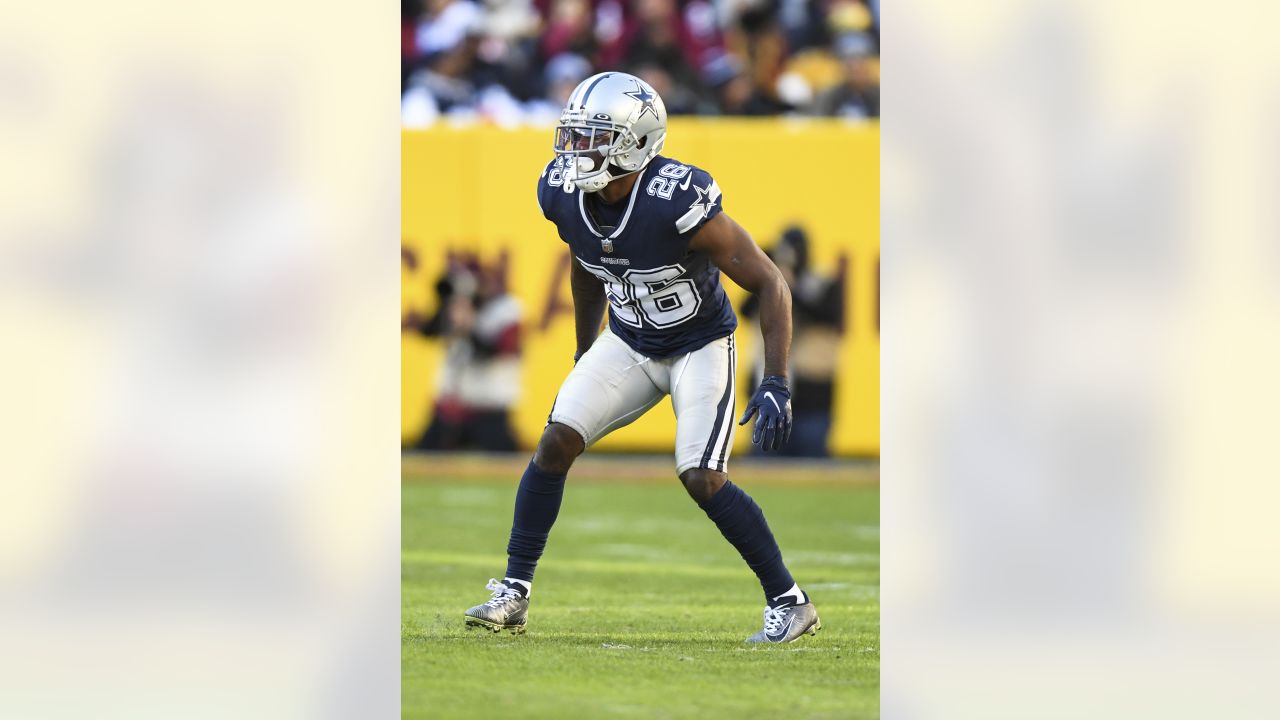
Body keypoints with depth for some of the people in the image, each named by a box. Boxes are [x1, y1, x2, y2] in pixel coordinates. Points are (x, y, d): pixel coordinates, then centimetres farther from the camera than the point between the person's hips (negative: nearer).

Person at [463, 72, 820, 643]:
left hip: (699, 345, -5)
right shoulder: (564, 194, -14)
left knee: (702, 479, -17)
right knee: (557, 441, -9)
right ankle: (514, 593, 1)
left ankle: (790, 603, 0)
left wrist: (776, 384, -30)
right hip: (629, 344, 5)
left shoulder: (677, 201, -33)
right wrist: (584, 354, 20)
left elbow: (769, 284, -26)